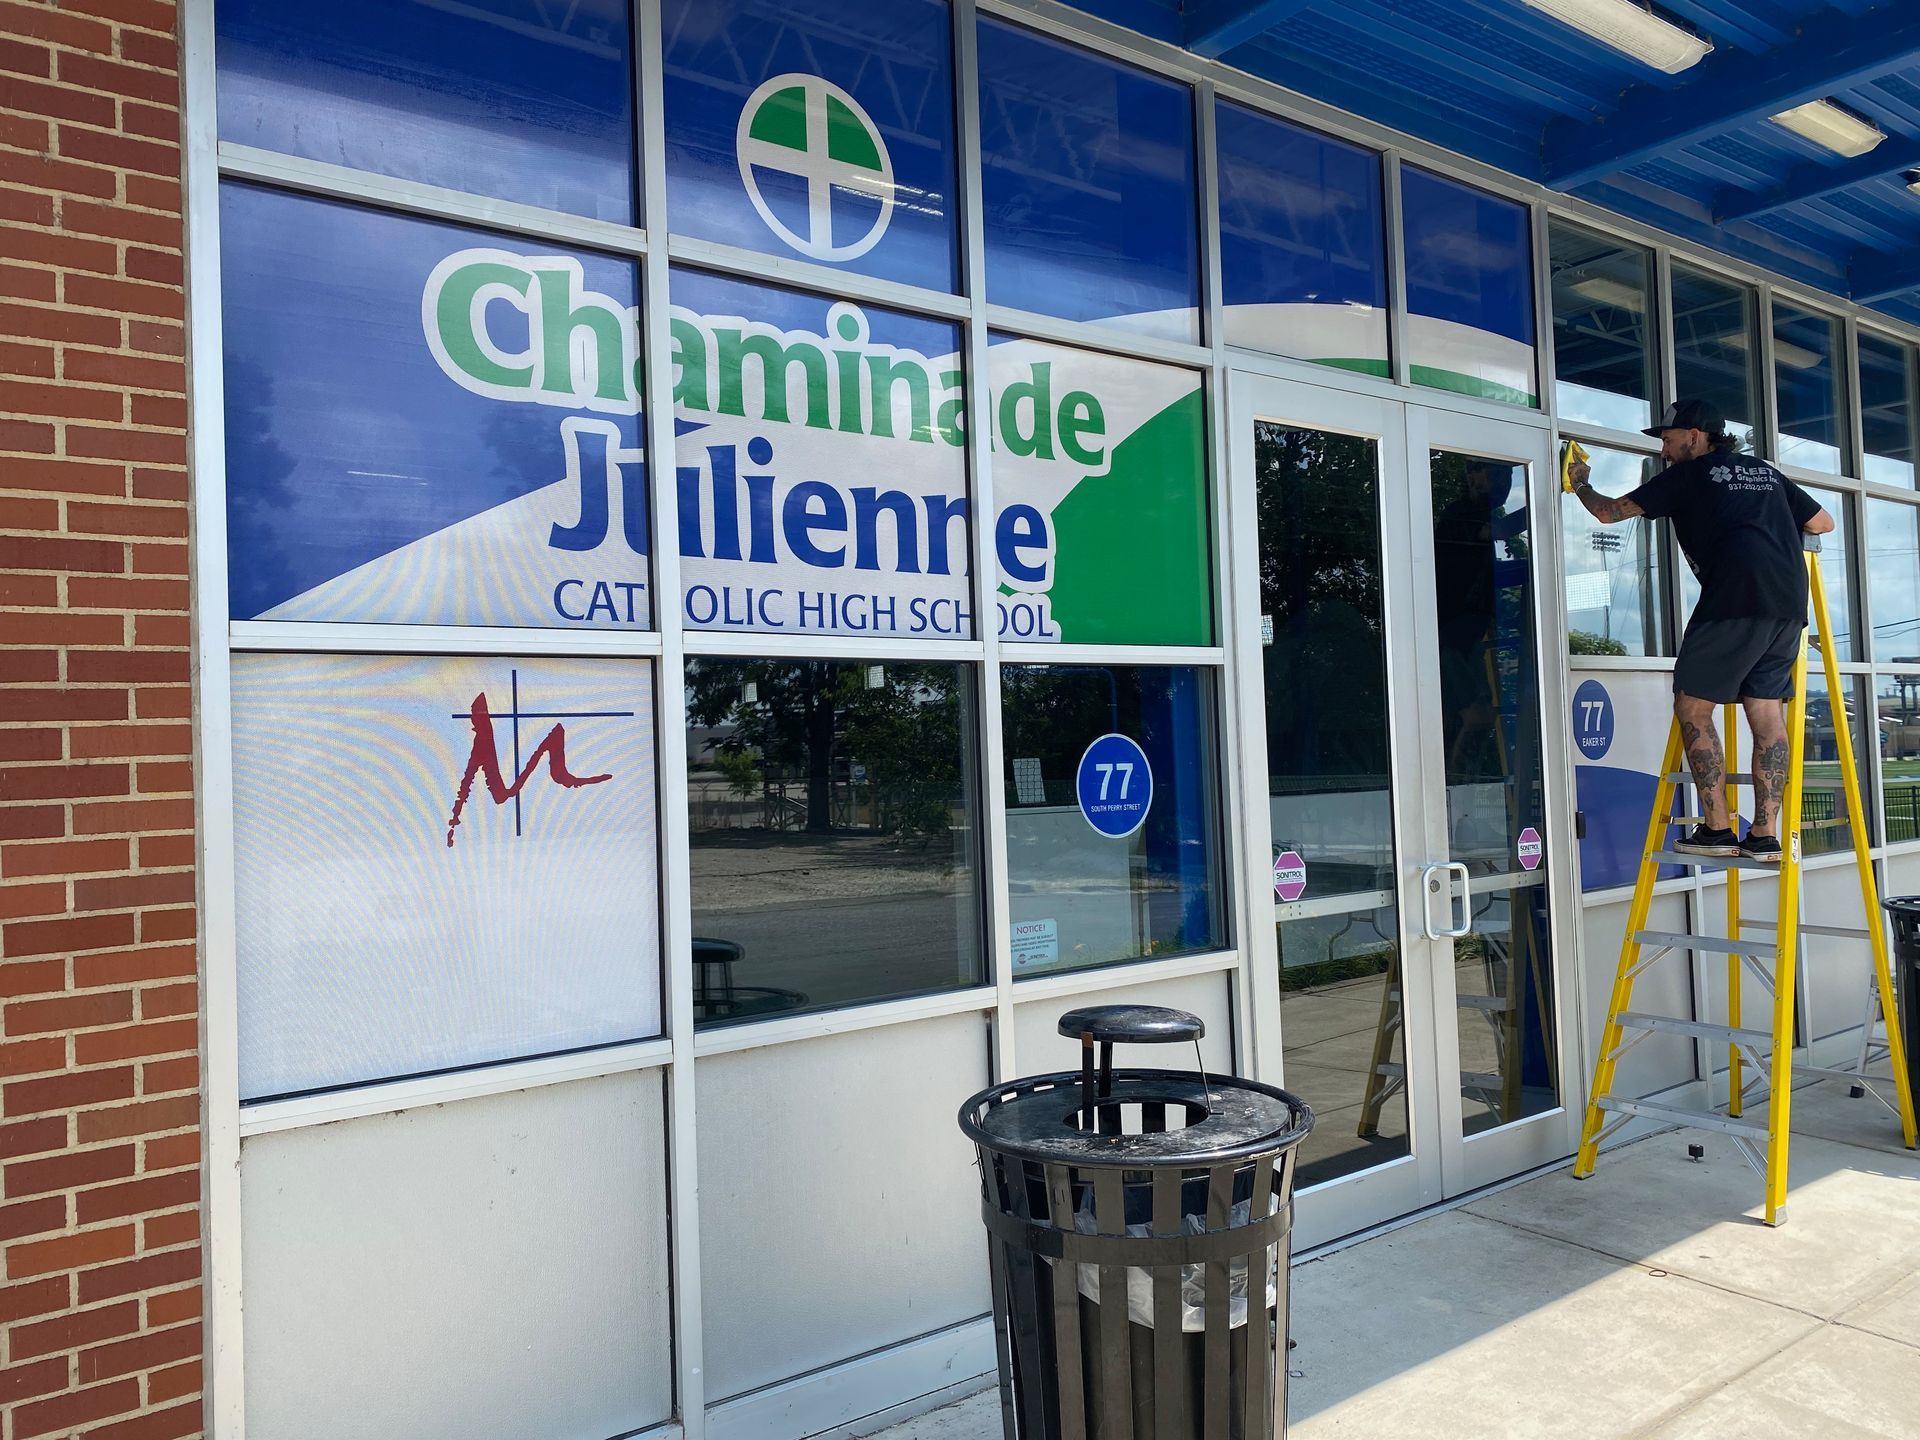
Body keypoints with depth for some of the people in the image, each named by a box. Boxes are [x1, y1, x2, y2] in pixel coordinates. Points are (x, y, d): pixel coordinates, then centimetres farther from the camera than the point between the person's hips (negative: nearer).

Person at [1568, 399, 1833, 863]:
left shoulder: (1689, 475, 8)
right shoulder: (1765, 471, 25)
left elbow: (1609, 512, 12)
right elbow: (1823, 522, 28)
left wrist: (1581, 485, 30)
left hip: (1735, 599, -7)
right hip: (1789, 605, 7)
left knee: (1693, 707, 0)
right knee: (1767, 716, 6)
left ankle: (1717, 828, -4)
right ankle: (1764, 835, 4)